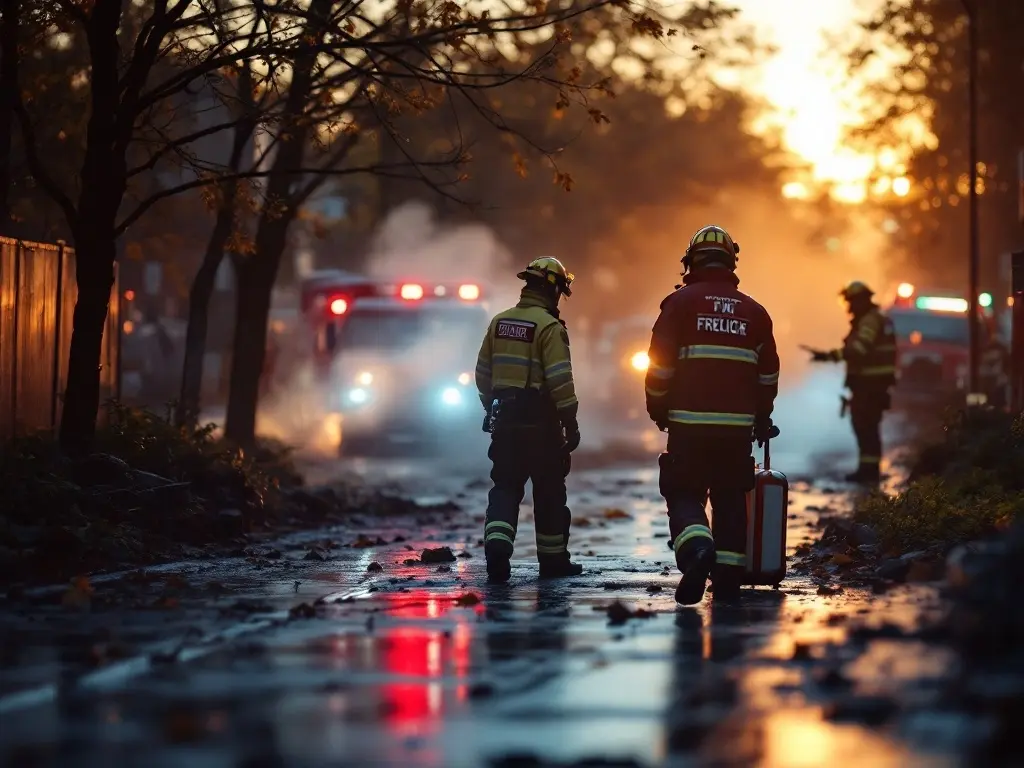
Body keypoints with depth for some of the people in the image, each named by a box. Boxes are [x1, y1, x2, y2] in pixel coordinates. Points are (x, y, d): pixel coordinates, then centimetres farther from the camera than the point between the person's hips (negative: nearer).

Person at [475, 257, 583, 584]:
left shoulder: (500, 322, 9)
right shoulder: (549, 327, -11)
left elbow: (483, 374, 15)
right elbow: (560, 379, -17)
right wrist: (570, 422, -12)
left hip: (504, 418, 5)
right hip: (539, 421, -5)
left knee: (505, 486, 6)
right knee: (549, 491, 8)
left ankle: (497, 545, -16)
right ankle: (553, 559, 17)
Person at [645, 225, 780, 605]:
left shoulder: (680, 303, -2)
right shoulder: (754, 312, 9)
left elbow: (660, 365, -4)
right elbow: (768, 374, 14)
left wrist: (658, 410, 10)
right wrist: (761, 418, 27)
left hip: (689, 423, -3)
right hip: (738, 425, 3)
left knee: (685, 494, 3)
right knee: (730, 499, 10)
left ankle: (696, 549, -25)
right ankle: (728, 578, 9)